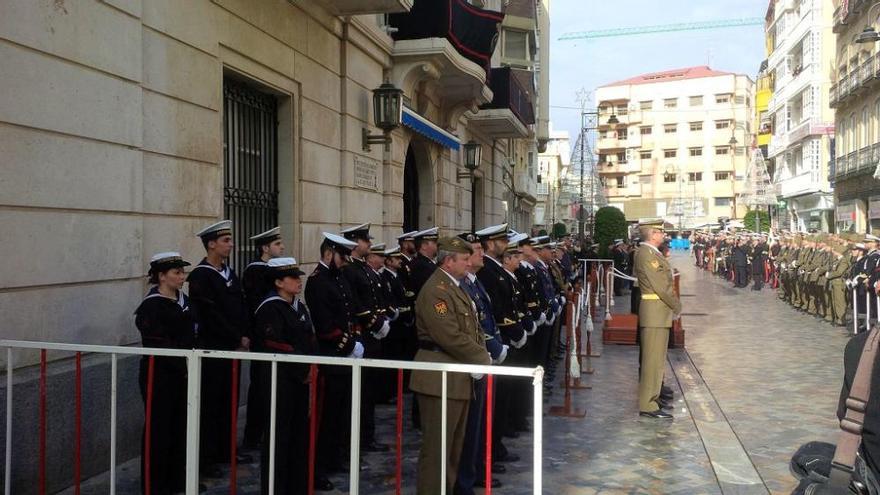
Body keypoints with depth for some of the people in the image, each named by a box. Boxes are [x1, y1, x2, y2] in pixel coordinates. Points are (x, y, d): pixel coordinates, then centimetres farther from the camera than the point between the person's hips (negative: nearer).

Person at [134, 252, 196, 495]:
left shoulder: (183, 300, 9)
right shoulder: (151, 306, -14)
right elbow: (158, 345, -19)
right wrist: (184, 366, -19)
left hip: (183, 374, 7)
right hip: (159, 376, -7)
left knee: (181, 426, 13)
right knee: (159, 429, 3)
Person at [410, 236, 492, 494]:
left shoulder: (455, 287, 16)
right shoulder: (435, 290, -17)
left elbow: (472, 328, 18)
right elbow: (451, 337, -24)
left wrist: (482, 355, 0)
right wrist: (483, 359, -14)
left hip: (458, 377, 10)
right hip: (441, 379, -10)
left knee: (454, 444, 19)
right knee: (437, 446, -2)